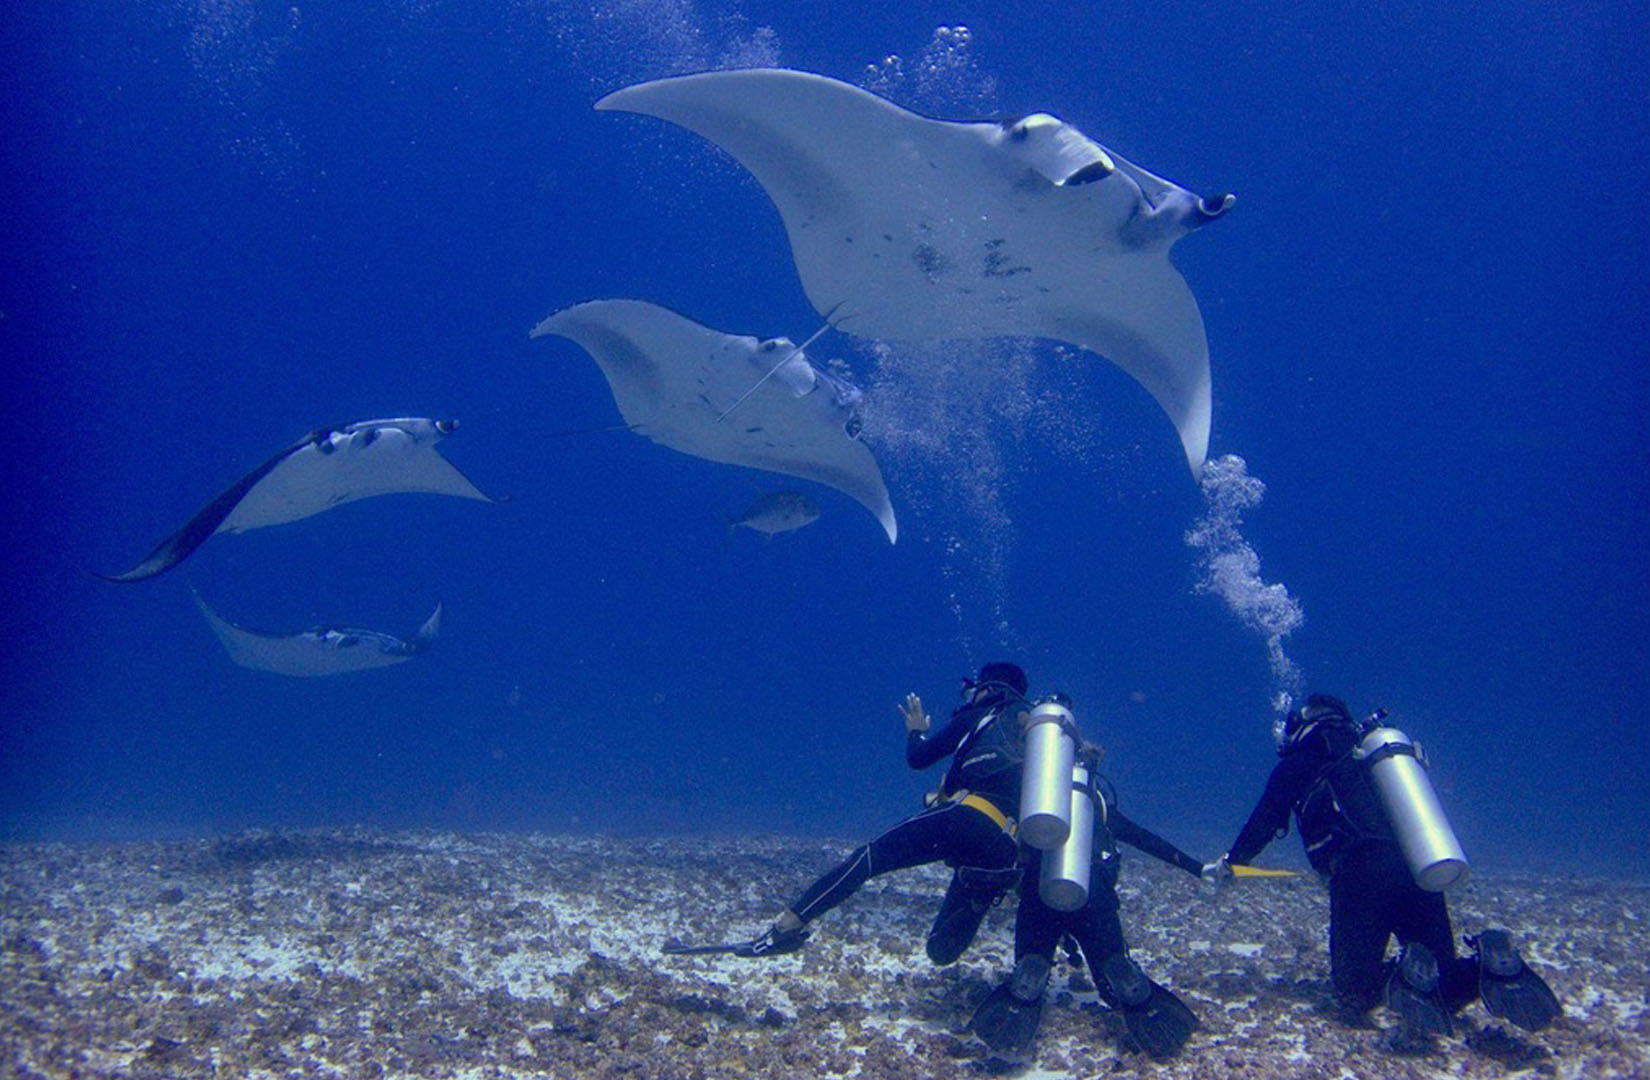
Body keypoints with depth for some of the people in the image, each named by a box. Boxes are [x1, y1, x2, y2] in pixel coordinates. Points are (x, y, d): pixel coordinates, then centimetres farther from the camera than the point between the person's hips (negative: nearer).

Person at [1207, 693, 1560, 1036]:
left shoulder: (1295, 766, 16)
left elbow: (1263, 823, 23)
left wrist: (1229, 863, 42)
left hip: (1359, 873, -5)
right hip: (1423, 871, 5)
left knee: (1354, 994, 5)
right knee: (1443, 995, 16)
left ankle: (1405, 973, -25)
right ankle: (1489, 962, -15)